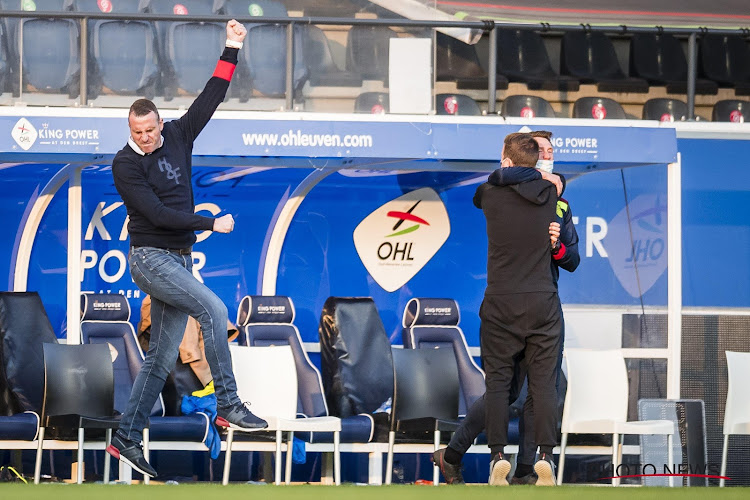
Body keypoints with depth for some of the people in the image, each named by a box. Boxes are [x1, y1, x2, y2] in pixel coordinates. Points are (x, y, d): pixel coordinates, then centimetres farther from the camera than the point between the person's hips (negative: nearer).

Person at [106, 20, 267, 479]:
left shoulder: (178, 137, 7)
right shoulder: (125, 164, -9)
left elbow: (210, 99, 9)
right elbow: (157, 213, -16)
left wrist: (232, 52, 2)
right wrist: (210, 224, -14)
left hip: (179, 260, 7)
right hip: (150, 257, -7)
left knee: (163, 356, 4)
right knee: (213, 308, -24)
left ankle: (127, 439, 7)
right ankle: (228, 406, -21)